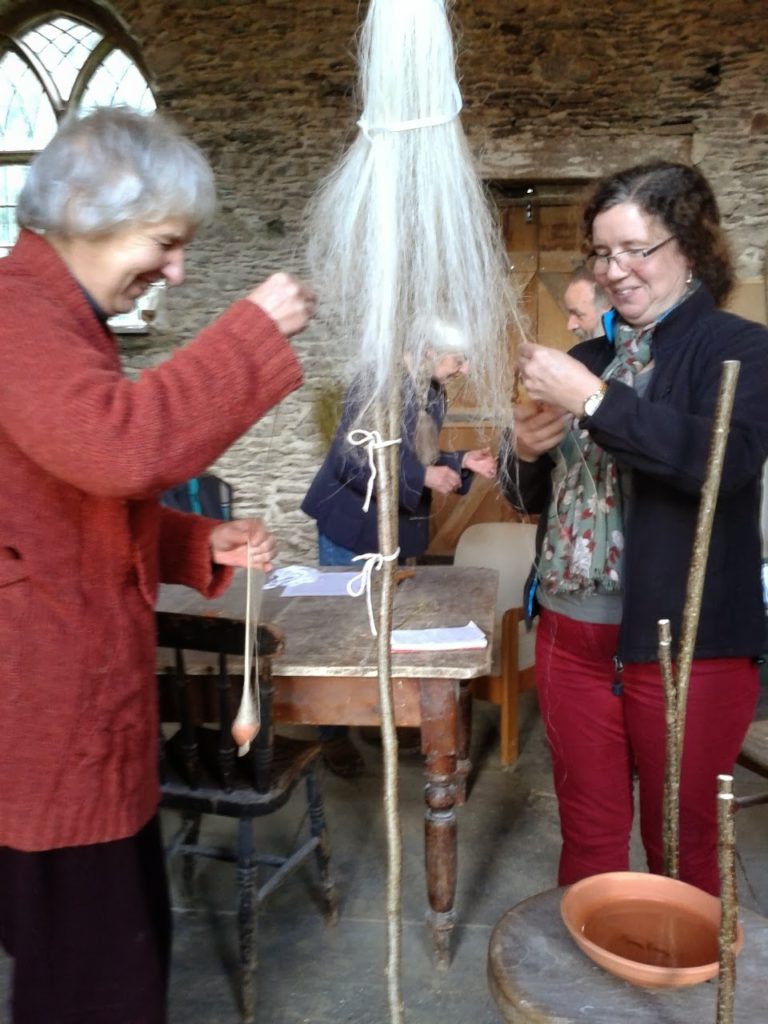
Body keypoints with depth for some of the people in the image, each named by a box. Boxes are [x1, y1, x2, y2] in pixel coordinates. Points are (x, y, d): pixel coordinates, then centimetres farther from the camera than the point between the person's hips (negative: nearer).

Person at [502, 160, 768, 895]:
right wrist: (527, 453, -5)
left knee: (682, 847, 12)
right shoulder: (588, 358, 11)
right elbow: (532, 498, 16)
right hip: (572, 634, 5)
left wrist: (595, 402, -24)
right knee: (586, 834, 16)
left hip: (684, 643, -5)